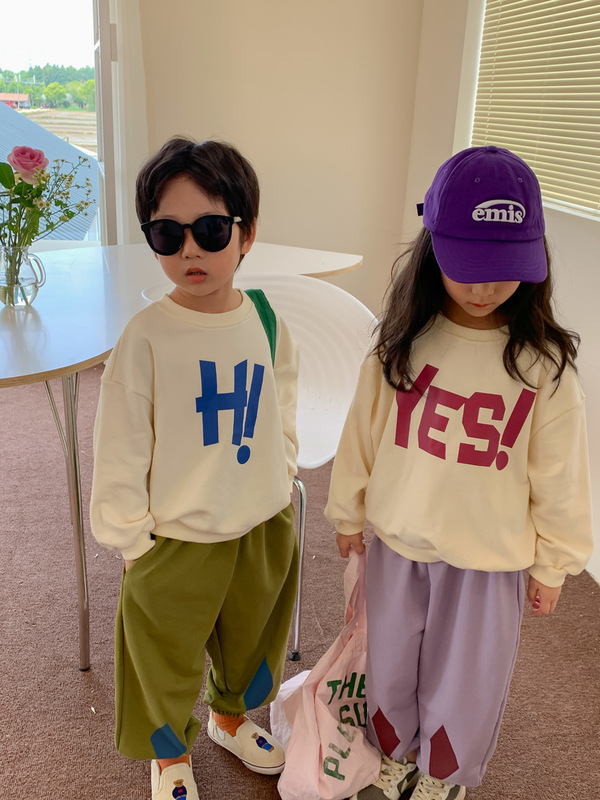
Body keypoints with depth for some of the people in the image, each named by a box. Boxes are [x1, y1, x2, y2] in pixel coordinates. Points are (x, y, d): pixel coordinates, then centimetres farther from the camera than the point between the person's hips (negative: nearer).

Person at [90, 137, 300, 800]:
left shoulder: (267, 322, -7)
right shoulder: (147, 335, -20)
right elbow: (119, 448, -12)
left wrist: (278, 489, 7)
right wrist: (132, 537, -8)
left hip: (265, 528, 4)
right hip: (174, 541, -4)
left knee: (248, 639, 27)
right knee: (167, 659, 18)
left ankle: (231, 717, 58)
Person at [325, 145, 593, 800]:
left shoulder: (542, 363, -15)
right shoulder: (401, 342, -10)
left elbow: (558, 474, -6)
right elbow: (363, 432, 0)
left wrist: (553, 563, 1)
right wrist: (349, 512, 8)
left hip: (488, 557, -2)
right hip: (397, 541, 2)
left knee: (461, 686, 18)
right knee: (390, 669, 23)